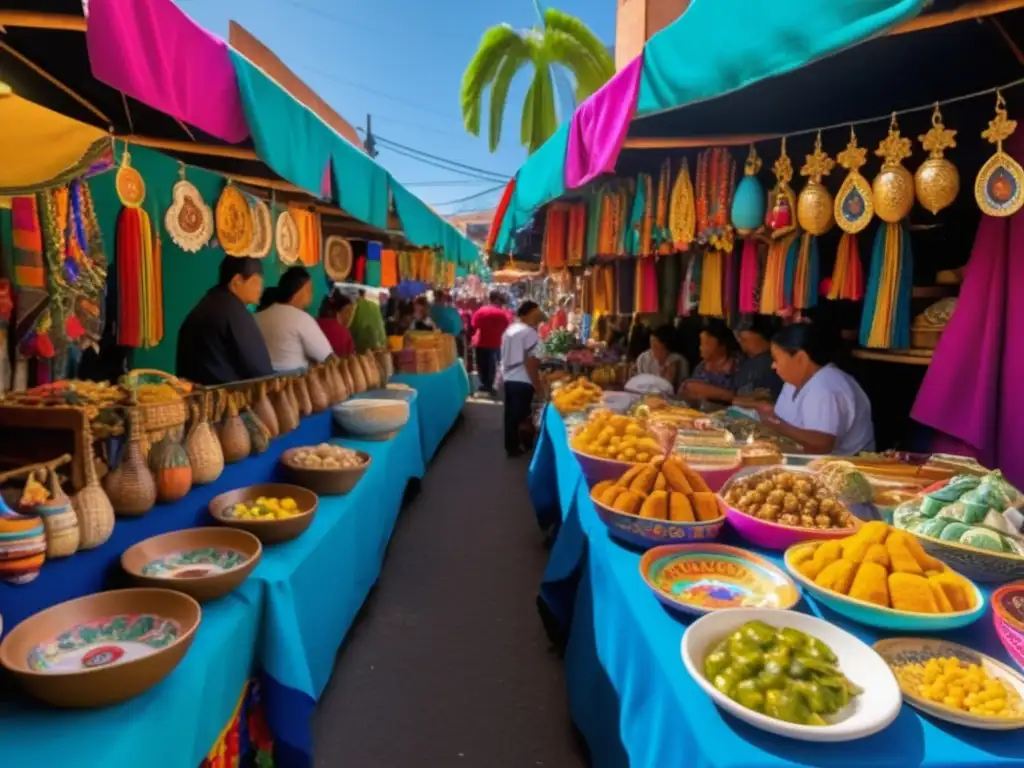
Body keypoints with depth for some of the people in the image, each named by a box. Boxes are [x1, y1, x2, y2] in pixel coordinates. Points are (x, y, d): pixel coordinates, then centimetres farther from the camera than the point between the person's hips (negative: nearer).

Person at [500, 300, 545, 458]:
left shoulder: (509, 330, 12)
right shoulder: (529, 332, -13)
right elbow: (530, 361, -18)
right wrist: (538, 384, -14)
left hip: (508, 378, 8)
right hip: (522, 381, -8)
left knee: (511, 413, 15)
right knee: (519, 415, 2)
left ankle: (511, 445, 26)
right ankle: (515, 447, 9)